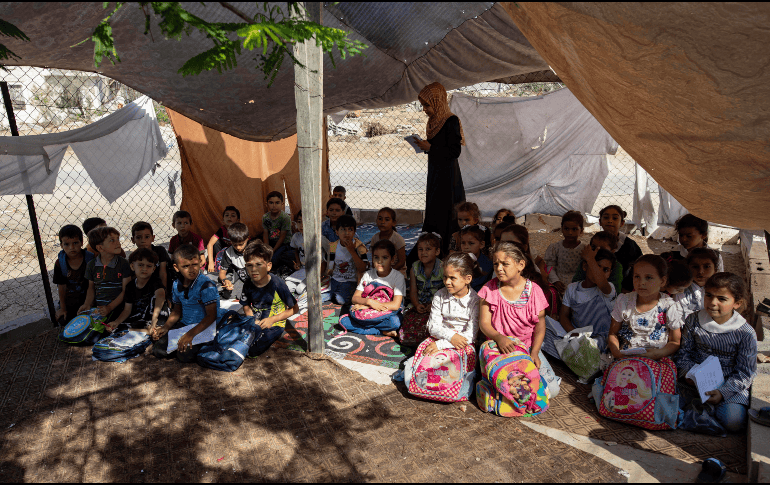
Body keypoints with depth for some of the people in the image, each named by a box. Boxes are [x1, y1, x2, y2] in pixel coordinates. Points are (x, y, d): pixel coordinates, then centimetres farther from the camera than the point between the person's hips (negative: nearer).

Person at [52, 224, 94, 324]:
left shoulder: (90, 259, -14)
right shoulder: (60, 263, -9)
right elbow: (61, 286, -3)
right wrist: (63, 308, 1)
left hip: (87, 298, -2)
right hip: (69, 300, 2)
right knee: (62, 321, -7)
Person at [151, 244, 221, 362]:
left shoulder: (206, 285, -19)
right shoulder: (176, 286, 3)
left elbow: (211, 316, -21)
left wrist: (191, 334, -27)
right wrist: (166, 327, 1)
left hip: (205, 326, -7)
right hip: (184, 324, 7)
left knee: (184, 355, -25)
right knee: (158, 350, -6)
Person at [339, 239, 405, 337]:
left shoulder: (398, 277, -8)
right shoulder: (368, 275, 3)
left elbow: (395, 305, -17)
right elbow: (355, 298, 1)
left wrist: (365, 306, -17)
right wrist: (369, 301, -23)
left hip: (388, 314, -4)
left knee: (395, 321, -38)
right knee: (343, 320, -19)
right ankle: (383, 331, -18)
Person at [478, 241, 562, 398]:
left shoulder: (534, 290, -4)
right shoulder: (490, 289, -4)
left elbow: (540, 326, 0)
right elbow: (484, 323, -7)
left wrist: (534, 352, -13)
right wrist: (499, 338, -28)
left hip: (528, 347, 1)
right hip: (499, 348, -1)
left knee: (551, 389, -12)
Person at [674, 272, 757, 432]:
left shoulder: (746, 333, -8)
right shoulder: (693, 320, -2)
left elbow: (745, 372, -7)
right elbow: (684, 352, 5)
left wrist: (723, 392, -20)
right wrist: (688, 372, -15)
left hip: (730, 385, -1)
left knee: (733, 422, -27)